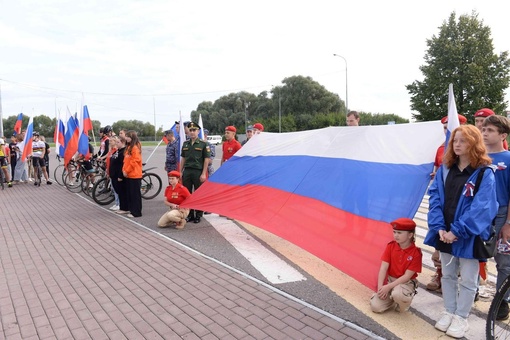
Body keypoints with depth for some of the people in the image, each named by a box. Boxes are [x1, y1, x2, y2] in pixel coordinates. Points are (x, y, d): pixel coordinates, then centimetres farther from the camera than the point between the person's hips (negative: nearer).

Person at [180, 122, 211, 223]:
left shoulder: (203, 144, -4)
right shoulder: (185, 144, 11)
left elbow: (207, 159, -7)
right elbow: (183, 158, 15)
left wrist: (203, 174, -12)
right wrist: (180, 172, 10)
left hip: (198, 172, -5)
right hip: (187, 172, 5)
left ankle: (198, 215, 15)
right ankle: (189, 214, 20)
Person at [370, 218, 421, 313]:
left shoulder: (416, 253, -15)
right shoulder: (390, 246, -5)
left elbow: (407, 276, -17)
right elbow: (383, 268, -8)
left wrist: (388, 287, -23)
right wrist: (380, 287, -20)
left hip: (406, 282, -3)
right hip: (390, 279, 4)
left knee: (397, 294, -40)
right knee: (376, 307, -14)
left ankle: (402, 305, -3)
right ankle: (393, 298, 17)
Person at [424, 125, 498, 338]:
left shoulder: (484, 174, -11)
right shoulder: (445, 169, 3)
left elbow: (481, 208, -17)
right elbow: (435, 197, -1)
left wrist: (457, 232, -21)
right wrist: (439, 227, -13)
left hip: (469, 237, -4)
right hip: (445, 234, 4)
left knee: (467, 280, 9)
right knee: (448, 275, 17)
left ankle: (461, 318, 25)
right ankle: (449, 312, 33)